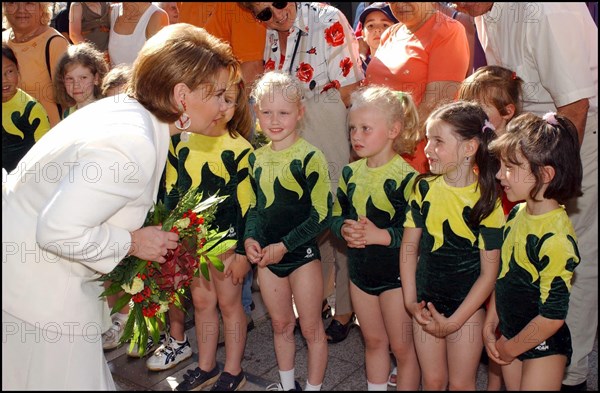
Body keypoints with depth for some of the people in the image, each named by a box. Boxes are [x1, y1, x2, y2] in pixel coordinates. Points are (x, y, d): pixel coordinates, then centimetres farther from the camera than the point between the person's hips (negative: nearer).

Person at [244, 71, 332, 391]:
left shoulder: (309, 157, -15)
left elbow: (322, 215, -15)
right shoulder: (257, 158, 3)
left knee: (311, 328, 8)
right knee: (281, 325, 19)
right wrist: (250, 238, -4)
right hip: (267, 256, 6)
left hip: (302, 253, -5)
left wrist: (283, 245, -17)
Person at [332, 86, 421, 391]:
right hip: (360, 271, 6)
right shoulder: (351, 172, 1)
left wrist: (380, 235, -31)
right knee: (373, 341, 22)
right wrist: (344, 229, -15)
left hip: (395, 274, -6)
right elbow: (336, 215, 6)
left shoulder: (405, 177, -19)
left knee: (402, 347, 10)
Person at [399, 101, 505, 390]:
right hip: (426, 301, 3)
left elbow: (489, 273, -13)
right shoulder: (424, 187, -5)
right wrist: (410, 301, -5)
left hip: (467, 305, -3)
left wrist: (452, 322, -14)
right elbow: (409, 246, 2)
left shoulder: (486, 201, -15)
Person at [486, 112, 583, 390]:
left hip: (543, 346, -7)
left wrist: (508, 349, -11)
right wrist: (490, 326, 6)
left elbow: (553, 316, -23)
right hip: (511, 335, 7)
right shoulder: (517, 213, -3)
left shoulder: (556, 238, -27)